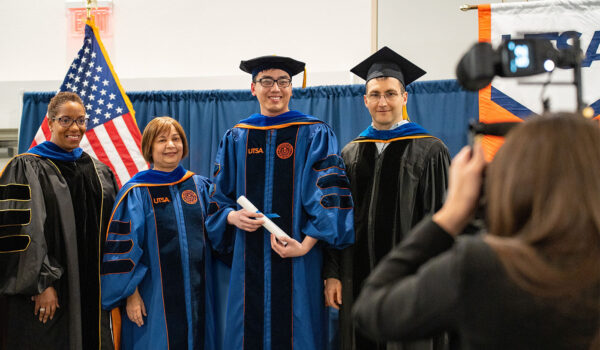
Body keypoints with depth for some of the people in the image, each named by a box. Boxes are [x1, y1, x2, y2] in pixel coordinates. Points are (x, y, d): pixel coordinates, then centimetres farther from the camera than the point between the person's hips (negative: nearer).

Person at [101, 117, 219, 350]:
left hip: (196, 294, 4)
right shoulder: (136, 192, -4)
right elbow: (123, 246, -6)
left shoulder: (199, 186, 8)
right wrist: (131, 293, -10)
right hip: (154, 299, -4)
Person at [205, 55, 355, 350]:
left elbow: (329, 198, -5)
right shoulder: (235, 138, 11)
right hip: (249, 260, 3)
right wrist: (233, 216, -9)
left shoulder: (314, 135, 2)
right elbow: (219, 200, 14)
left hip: (297, 262, -2)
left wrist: (306, 245, -18)